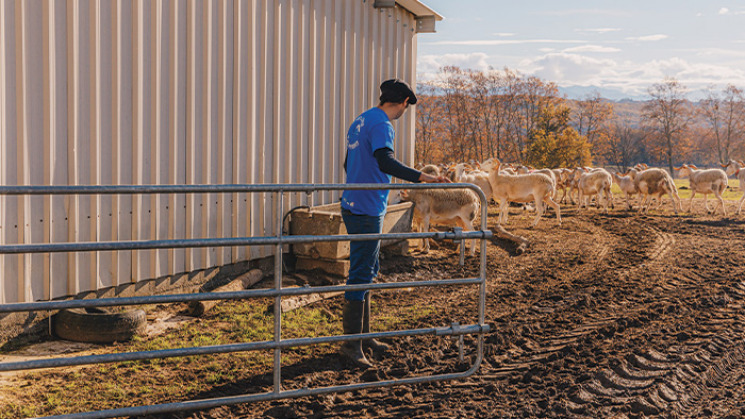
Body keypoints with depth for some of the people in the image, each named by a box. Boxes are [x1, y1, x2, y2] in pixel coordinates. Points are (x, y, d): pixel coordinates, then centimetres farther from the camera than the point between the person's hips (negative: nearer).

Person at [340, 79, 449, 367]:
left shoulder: (361, 121, 16)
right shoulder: (381, 124, -14)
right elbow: (385, 162, -32)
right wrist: (423, 177, -39)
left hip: (355, 206, 10)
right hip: (367, 211, -10)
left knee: (367, 270, 18)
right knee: (361, 274, -6)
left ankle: (362, 334, 26)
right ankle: (352, 342, -1)